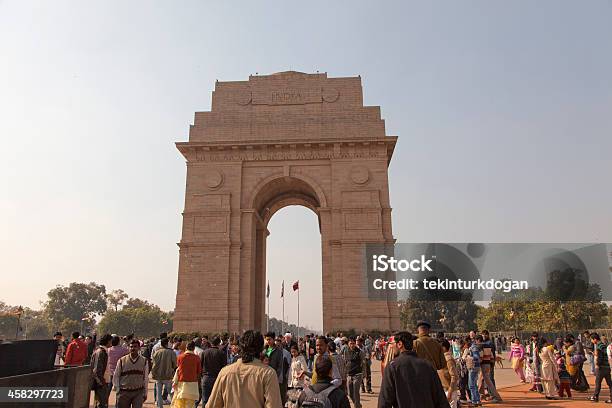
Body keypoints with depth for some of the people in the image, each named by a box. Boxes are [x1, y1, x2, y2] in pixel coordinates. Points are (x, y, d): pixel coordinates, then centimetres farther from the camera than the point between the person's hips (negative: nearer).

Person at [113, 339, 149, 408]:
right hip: (124, 392, 0)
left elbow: (146, 378, 9)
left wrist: (145, 393, 7)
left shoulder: (144, 361, 3)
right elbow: (116, 376, 6)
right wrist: (118, 391, 0)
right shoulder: (122, 361, 0)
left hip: (138, 392, 0)